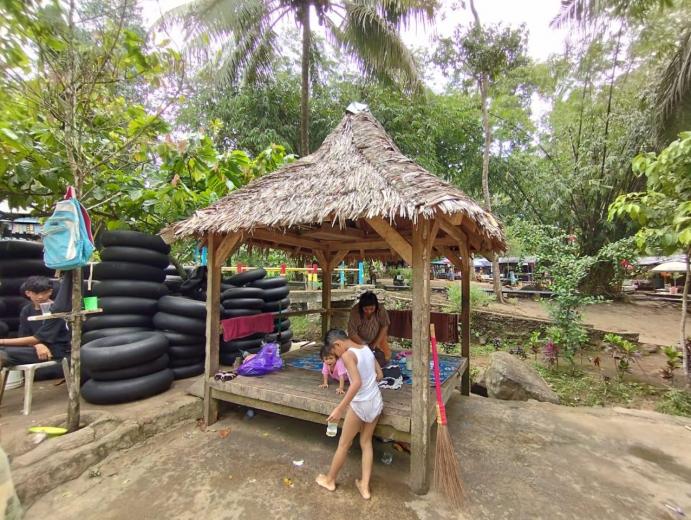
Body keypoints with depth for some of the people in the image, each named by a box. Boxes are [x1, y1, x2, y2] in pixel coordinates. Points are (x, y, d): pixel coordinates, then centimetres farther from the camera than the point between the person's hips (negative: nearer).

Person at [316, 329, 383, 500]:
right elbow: (380, 375, 10)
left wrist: (340, 408, -30)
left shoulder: (348, 355, -19)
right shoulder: (366, 349, 4)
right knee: (366, 442, 22)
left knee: (343, 444, 14)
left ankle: (330, 480, 35)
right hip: (376, 401, 7)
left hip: (360, 404, -7)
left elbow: (357, 383, -31)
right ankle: (364, 487, 29)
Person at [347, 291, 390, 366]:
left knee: (386, 356, -8)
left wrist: (376, 343, -20)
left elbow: (384, 326, -17)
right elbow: (352, 332, -27)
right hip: (360, 340, -1)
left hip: (378, 338, 1)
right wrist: (363, 345, -34)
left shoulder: (381, 310, -27)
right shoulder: (355, 311, -30)